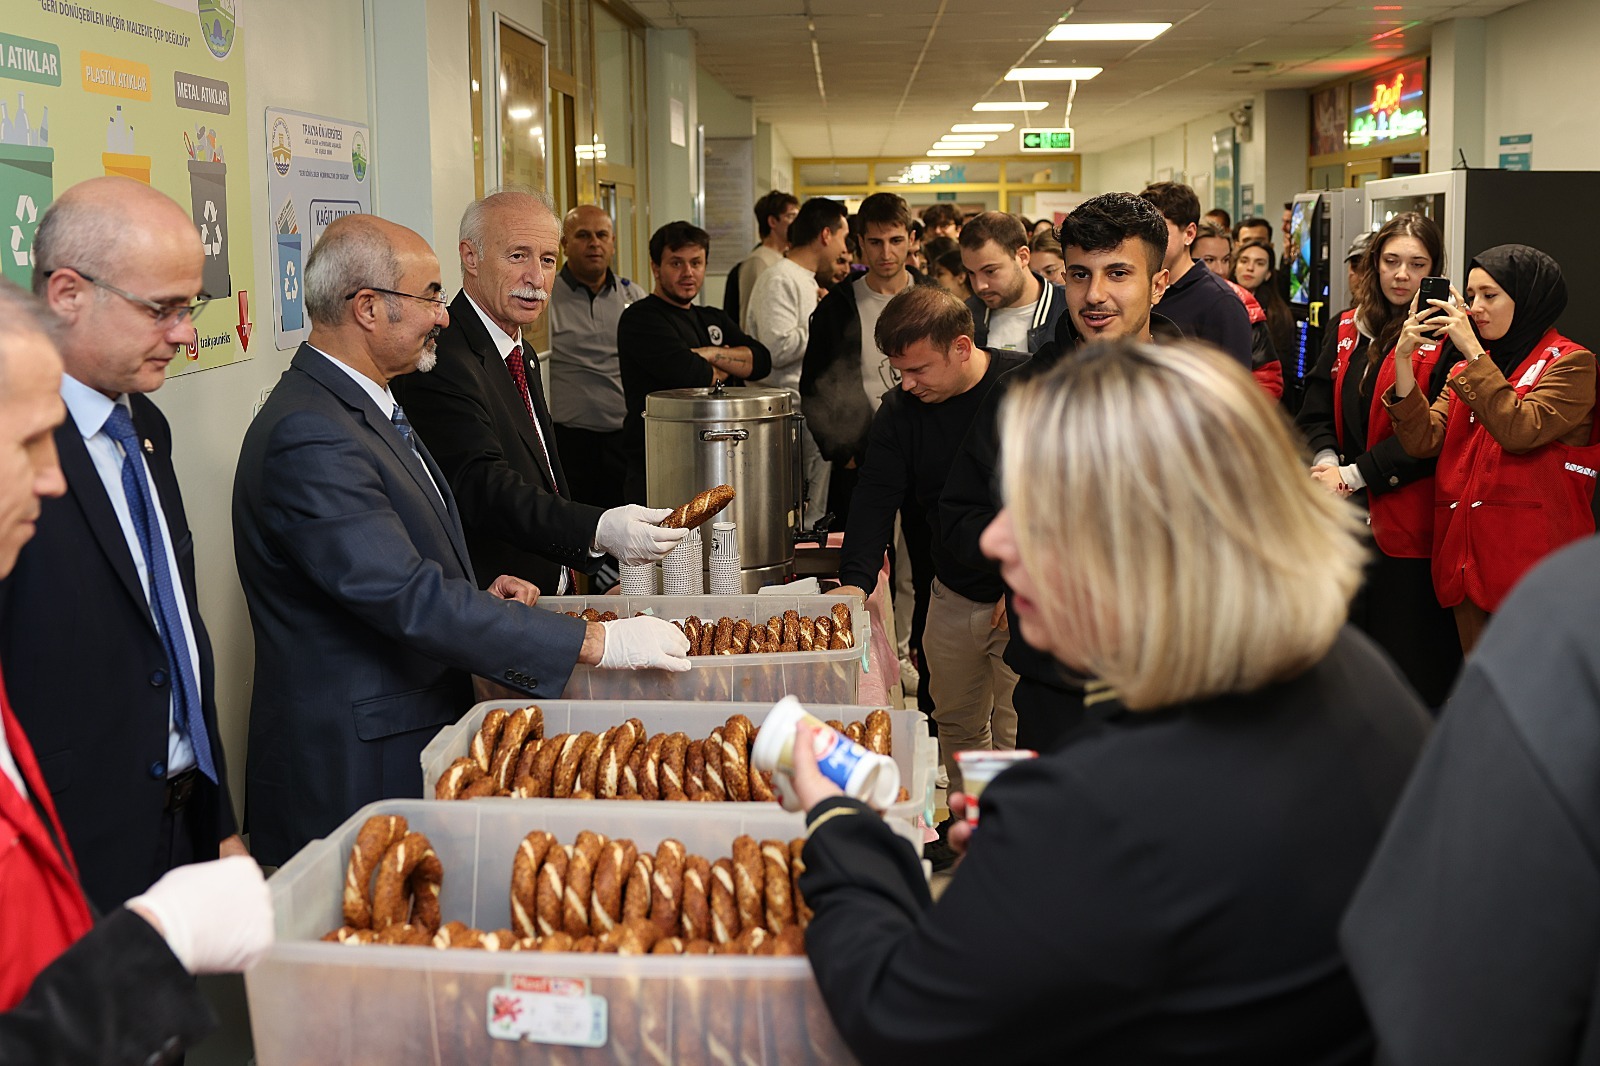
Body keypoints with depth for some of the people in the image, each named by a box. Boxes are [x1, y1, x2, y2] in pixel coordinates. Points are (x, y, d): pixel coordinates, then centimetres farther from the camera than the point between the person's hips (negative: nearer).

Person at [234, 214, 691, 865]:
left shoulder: (368, 409, 13)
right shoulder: (308, 436, -21)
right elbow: (408, 599, -28)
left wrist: (479, 596, 4)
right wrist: (594, 641, -25)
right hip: (356, 776, -10)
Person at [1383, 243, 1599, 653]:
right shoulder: (1464, 366, 15)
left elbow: (1519, 430, -21)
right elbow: (1424, 440, 1)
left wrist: (1473, 351, -20)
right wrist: (1403, 359, -10)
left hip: (1531, 560, -6)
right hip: (1466, 555, 6)